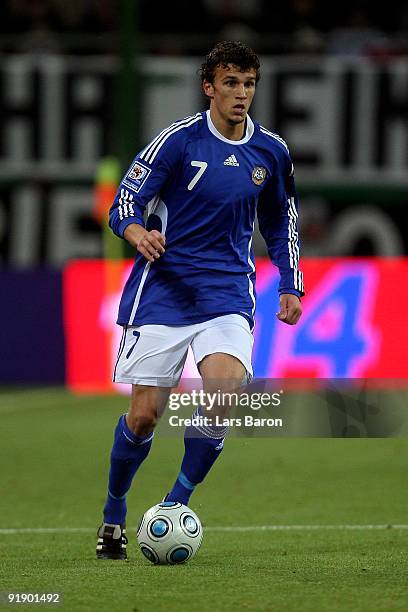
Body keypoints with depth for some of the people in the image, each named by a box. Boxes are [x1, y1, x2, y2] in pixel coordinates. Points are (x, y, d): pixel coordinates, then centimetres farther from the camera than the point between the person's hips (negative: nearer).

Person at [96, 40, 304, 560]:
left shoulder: (271, 152, 6)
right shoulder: (179, 140, -7)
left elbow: (281, 223, 22)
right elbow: (124, 203, -8)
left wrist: (290, 287, 16)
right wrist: (139, 234, -30)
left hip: (228, 293, 2)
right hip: (163, 288, -2)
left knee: (224, 390, -23)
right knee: (145, 414, -5)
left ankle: (176, 505, -5)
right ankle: (114, 515, 21)